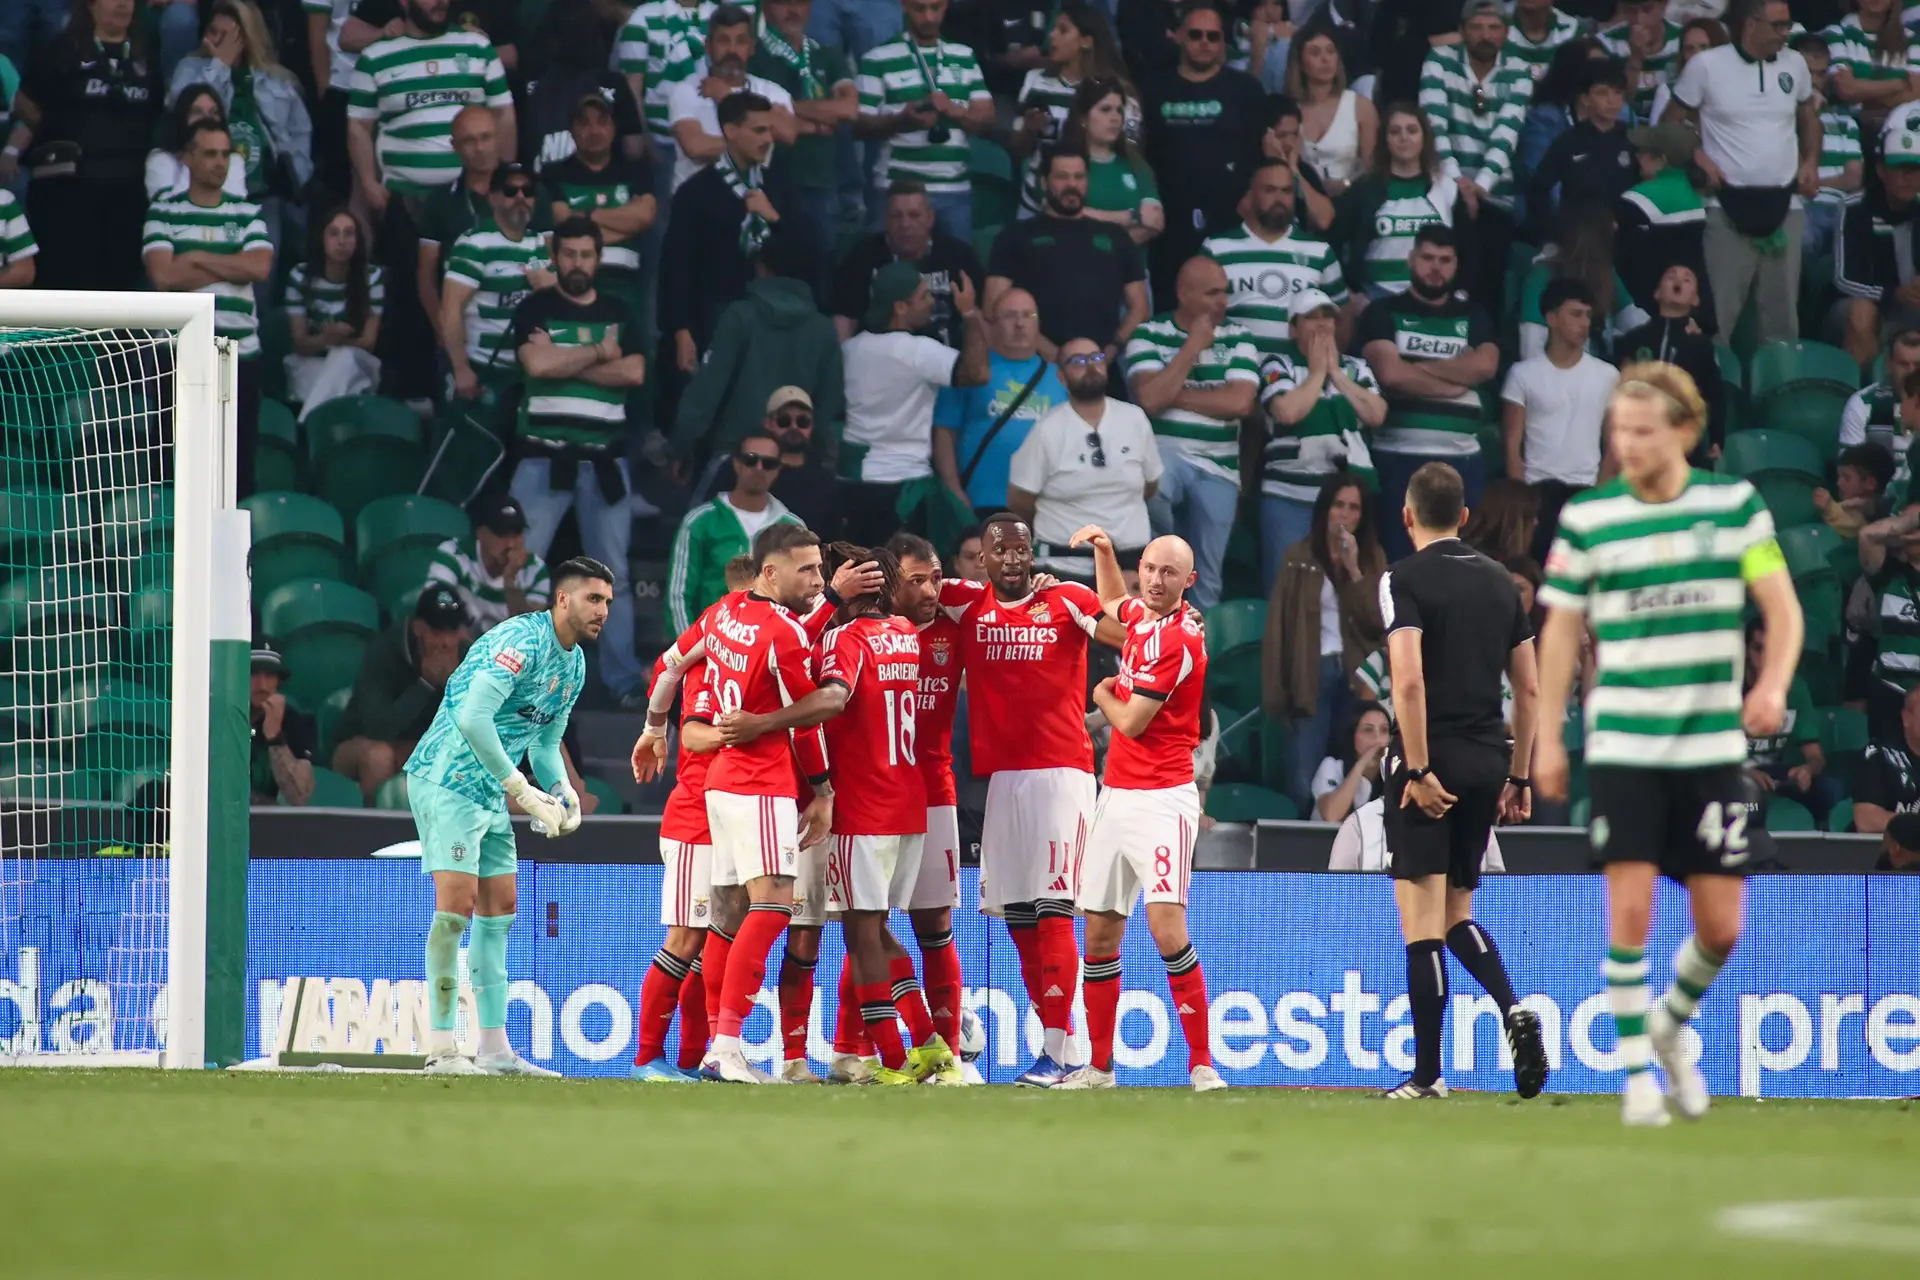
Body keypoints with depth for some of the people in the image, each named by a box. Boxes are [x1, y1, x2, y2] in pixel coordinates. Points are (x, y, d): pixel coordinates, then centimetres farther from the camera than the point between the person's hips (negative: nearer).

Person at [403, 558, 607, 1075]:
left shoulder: (575, 664, 12)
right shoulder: (521, 639, -19)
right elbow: (472, 718, -28)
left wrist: (562, 790, 1)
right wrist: (522, 790, -23)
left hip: (490, 796, 10)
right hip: (446, 780, -10)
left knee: (499, 908, 9)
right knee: (456, 904, -15)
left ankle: (494, 1049, 13)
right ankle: (440, 1047, -14)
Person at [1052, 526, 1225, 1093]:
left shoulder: (1174, 638, -16)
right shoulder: (1141, 616, 10)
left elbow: (1131, 722, -14)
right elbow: (1111, 604, 37)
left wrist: (1103, 695, 6)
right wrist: (1103, 548, 23)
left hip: (1161, 799, -9)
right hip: (1116, 796, 9)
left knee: (1167, 929, -19)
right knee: (1100, 935, 10)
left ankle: (1201, 1064, -15)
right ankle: (1099, 1067, 18)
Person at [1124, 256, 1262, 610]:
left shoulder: (1237, 339, 6)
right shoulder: (1149, 335, 0)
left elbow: (1239, 402, -8)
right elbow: (1150, 399, -14)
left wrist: (1175, 395, -8)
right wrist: (1193, 346, -10)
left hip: (1217, 468, 3)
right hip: (1164, 454, -3)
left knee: (1206, 580, 1)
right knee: (1151, 480, -38)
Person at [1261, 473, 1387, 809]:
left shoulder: (1372, 557, 9)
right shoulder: (1298, 557, 4)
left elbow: (1377, 621, -2)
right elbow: (1278, 626, 3)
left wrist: (1354, 569, -10)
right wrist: (1274, 693, -3)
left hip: (1358, 674, 1)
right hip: (1312, 674, -1)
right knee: (1305, 782, -7)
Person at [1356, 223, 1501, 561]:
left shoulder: (1473, 317, 15)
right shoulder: (1383, 314, 6)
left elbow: (1484, 366, -4)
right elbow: (1390, 373, -10)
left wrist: (1418, 368, -5)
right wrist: (1454, 383, -5)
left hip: (1463, 460, 3)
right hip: (1399, 458, -3)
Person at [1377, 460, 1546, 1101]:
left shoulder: (1404, 579, -7)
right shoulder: (1500, 582, 11)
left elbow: (1409, 679, -19)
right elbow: (1530, 689, 13)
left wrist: (1419, 769, -17)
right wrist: (1519, 777, 18)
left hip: (1429, 763, -6)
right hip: (1487, 761, 6)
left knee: (1422, 921, -3)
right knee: (1456, 912, 17)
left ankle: (1427, 1072, -4)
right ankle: (1512, 1009, -7)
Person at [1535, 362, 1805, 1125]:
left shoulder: (1733, 505, 1)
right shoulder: (1586, 518, 1)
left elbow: (1783, 608, -1)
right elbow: (1561, 631, 8)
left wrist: (1773, 685, -19)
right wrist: (1548, 738, 4)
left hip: (1713, 743, 1)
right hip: (1622, 743, -1)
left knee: (1721, 927, 1)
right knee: (1631, 910, -10)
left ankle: (1670, 1026, 30)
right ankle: (1638, 1075, 0)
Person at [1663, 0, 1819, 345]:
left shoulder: (1794, 64, 7)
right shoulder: (1707, 66, -5)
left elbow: (1809, 118, 23)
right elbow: (1672, 122, 4)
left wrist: (1811, 162, 7)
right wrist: (1698, 159, -10)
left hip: (1784, 205, 4)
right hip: (1729, 206, -4)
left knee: (1782, 311, 9)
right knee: (1719, 311, -4)